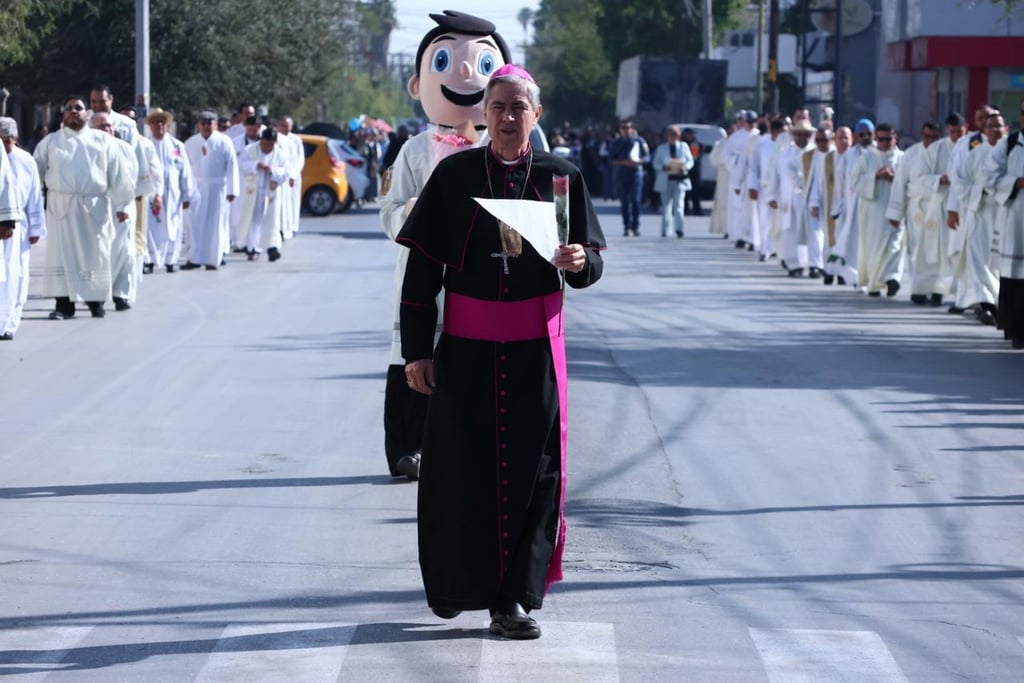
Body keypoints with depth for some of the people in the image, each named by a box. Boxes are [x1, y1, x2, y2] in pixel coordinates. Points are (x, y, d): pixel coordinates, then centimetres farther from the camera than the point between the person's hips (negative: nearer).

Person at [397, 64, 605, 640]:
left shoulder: (561, 176, 2)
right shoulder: (455, 174, -1)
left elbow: (591, 260, 7)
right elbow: (422, 268, 0)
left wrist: (579, 262, -18)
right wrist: (417, 349, -5)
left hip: (536, 347, 1)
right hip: (466, 346, 0)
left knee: (531, 472, 0)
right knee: (461, 468, 4)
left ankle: (515, 597, 8)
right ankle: (454, 583, 24)